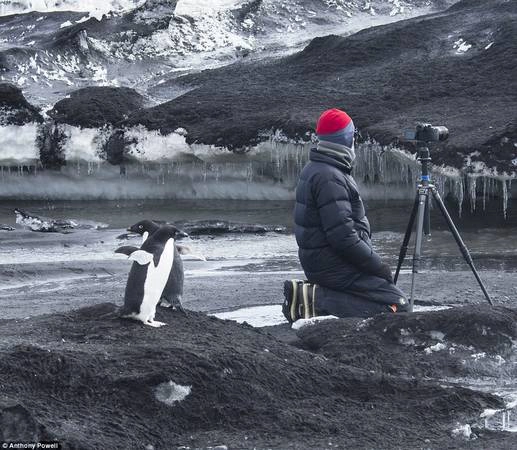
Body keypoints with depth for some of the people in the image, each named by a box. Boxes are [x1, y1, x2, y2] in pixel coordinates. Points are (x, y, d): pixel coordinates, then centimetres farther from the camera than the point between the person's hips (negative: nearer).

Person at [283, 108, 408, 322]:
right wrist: (377, 265, -15)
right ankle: (316, 301, -16)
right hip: (332, 263, -10)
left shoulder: (313, 168, 14)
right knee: (397, 304, -12)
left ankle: (307, 293, 6)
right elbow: (342, 235, -24)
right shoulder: (330, 178, -19)